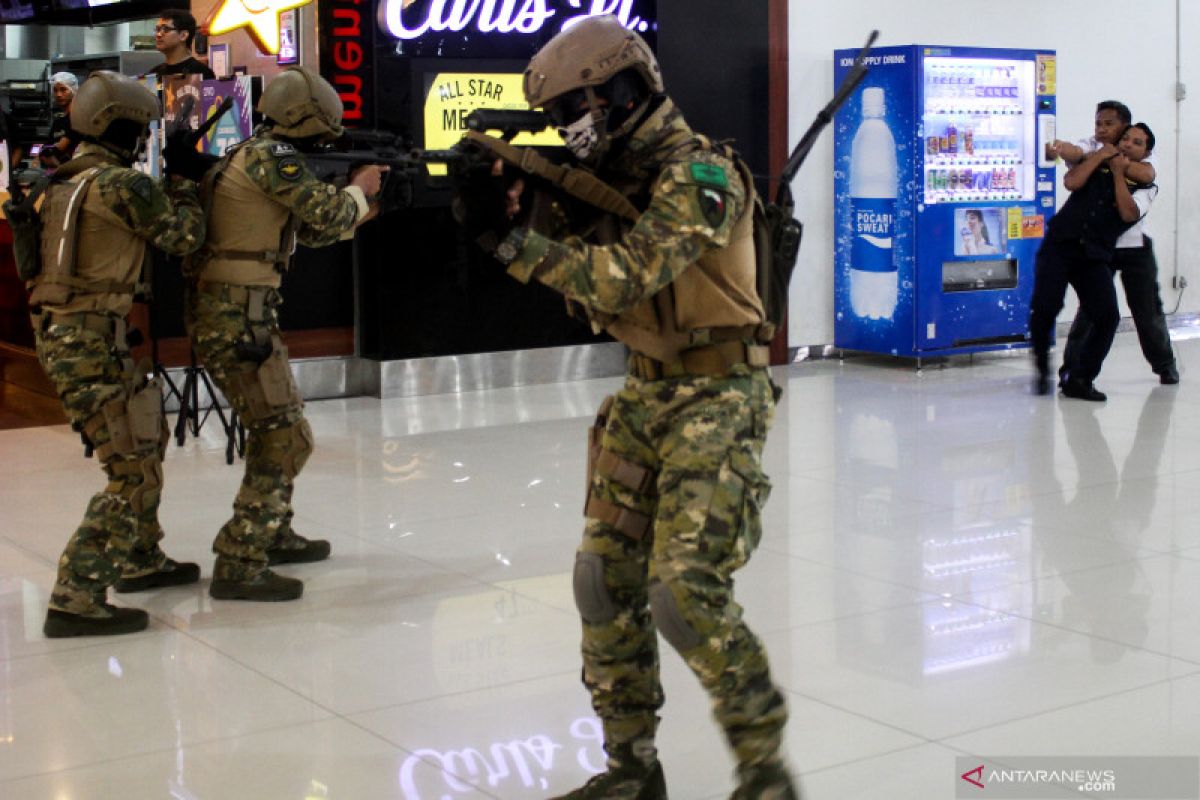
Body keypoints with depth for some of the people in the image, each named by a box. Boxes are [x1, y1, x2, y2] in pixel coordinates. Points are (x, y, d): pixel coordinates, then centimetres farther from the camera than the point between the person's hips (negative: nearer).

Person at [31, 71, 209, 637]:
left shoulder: (65, 179, 13)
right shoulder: (121, 183, -15)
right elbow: (183, 235, -4)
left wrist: (165, 186, 14)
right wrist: (183, 181, 10)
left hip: (60, 332, 10)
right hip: (89, 339, -10)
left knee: (147, 439, 23)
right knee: (132, 469, -8)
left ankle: (140, 560, 35)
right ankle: (75, 599, -11)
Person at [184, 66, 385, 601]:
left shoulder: (252, 156, 18)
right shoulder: (268, 157, -13)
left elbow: (309, 230, 26)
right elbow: (329, 213, -16)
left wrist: (361, 211, 18)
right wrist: (360, 188, 4)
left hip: (227, 314, 10)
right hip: (236, 316, -10)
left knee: (275, 428, 23)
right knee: (286, 440, -8)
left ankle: (272, 535, 36)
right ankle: (238, 567, -7)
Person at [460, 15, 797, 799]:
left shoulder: (698, 175, -17)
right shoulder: (611, 174, 10)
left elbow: (624, 278, -26)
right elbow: (568, 261, 10)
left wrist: (512, 241, -25)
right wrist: (503, 213, -7)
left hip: (718, 399, -9)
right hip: (645, 395, 9)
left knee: (687, 589, -16)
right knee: (604, 578, 6)